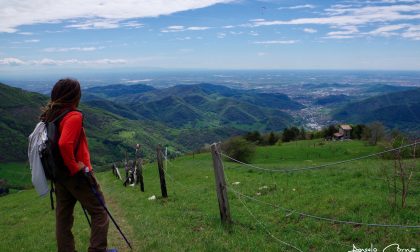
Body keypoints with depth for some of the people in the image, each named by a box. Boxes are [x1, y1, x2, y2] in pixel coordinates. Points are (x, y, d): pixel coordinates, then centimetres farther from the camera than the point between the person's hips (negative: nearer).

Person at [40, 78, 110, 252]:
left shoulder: (49, 116, 6)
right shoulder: (74, 116, -20)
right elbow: (64, 144, -32)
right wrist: (74, 166, -20)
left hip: (59, 174, 8)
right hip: (78, 175, -8)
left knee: (63, 217, 16)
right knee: (100, 213, 6)